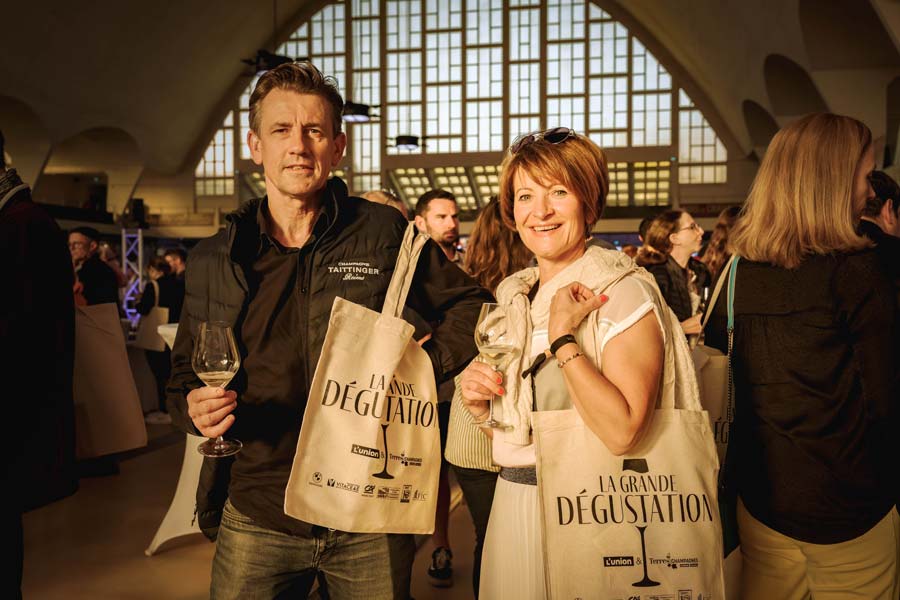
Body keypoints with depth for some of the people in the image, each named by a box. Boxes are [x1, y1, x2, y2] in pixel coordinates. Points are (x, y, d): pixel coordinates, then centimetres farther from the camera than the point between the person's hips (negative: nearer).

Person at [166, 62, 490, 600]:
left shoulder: (386, 232, -4)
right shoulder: (213, 260, 2)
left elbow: (472, 307, 3)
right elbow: (184, 377, 10)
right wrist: (195, 408, -12)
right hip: (257, 518, 2)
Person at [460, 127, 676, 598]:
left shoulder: (623, 292, -14)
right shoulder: (510, 294, 7)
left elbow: (623, 431, -27)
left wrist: (562, 338, -24)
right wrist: (477, 403, -6)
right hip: (513, 506, 6)